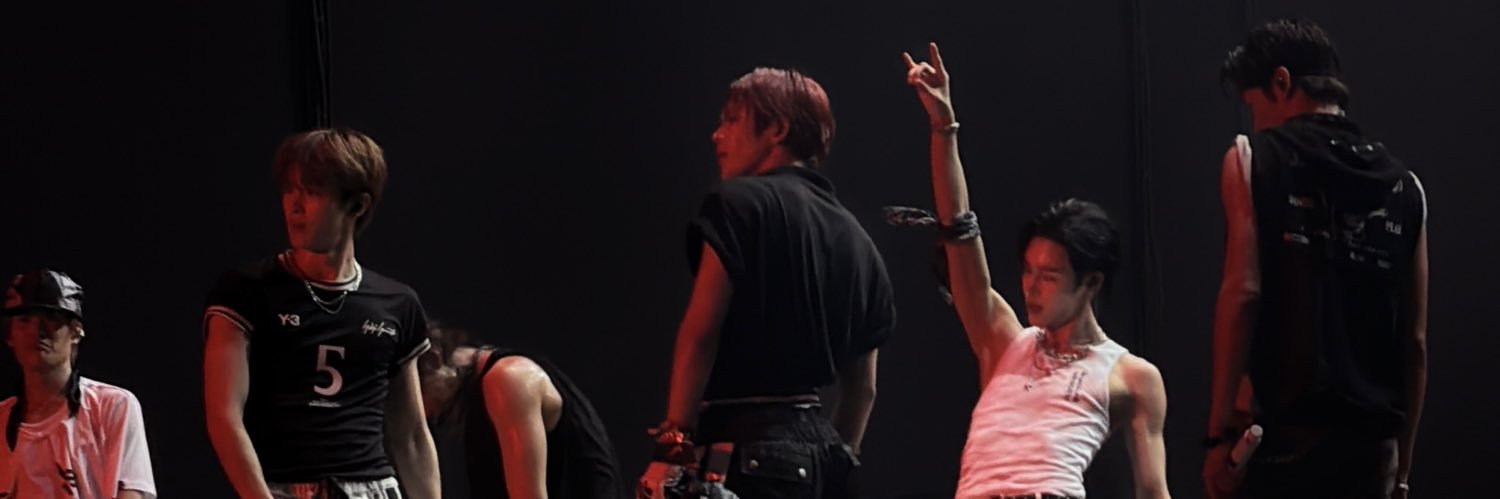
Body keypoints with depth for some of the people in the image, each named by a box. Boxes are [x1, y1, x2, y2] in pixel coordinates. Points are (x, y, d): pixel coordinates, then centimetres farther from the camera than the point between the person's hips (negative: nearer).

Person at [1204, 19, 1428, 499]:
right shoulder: (1403, 186, 15)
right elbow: (1415, 342, 15)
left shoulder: (1254, 158, 2)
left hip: (1290, 434, -5)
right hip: (1373, 443, 5)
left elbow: (1243, 294, -9)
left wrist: (1220, 432, -10)